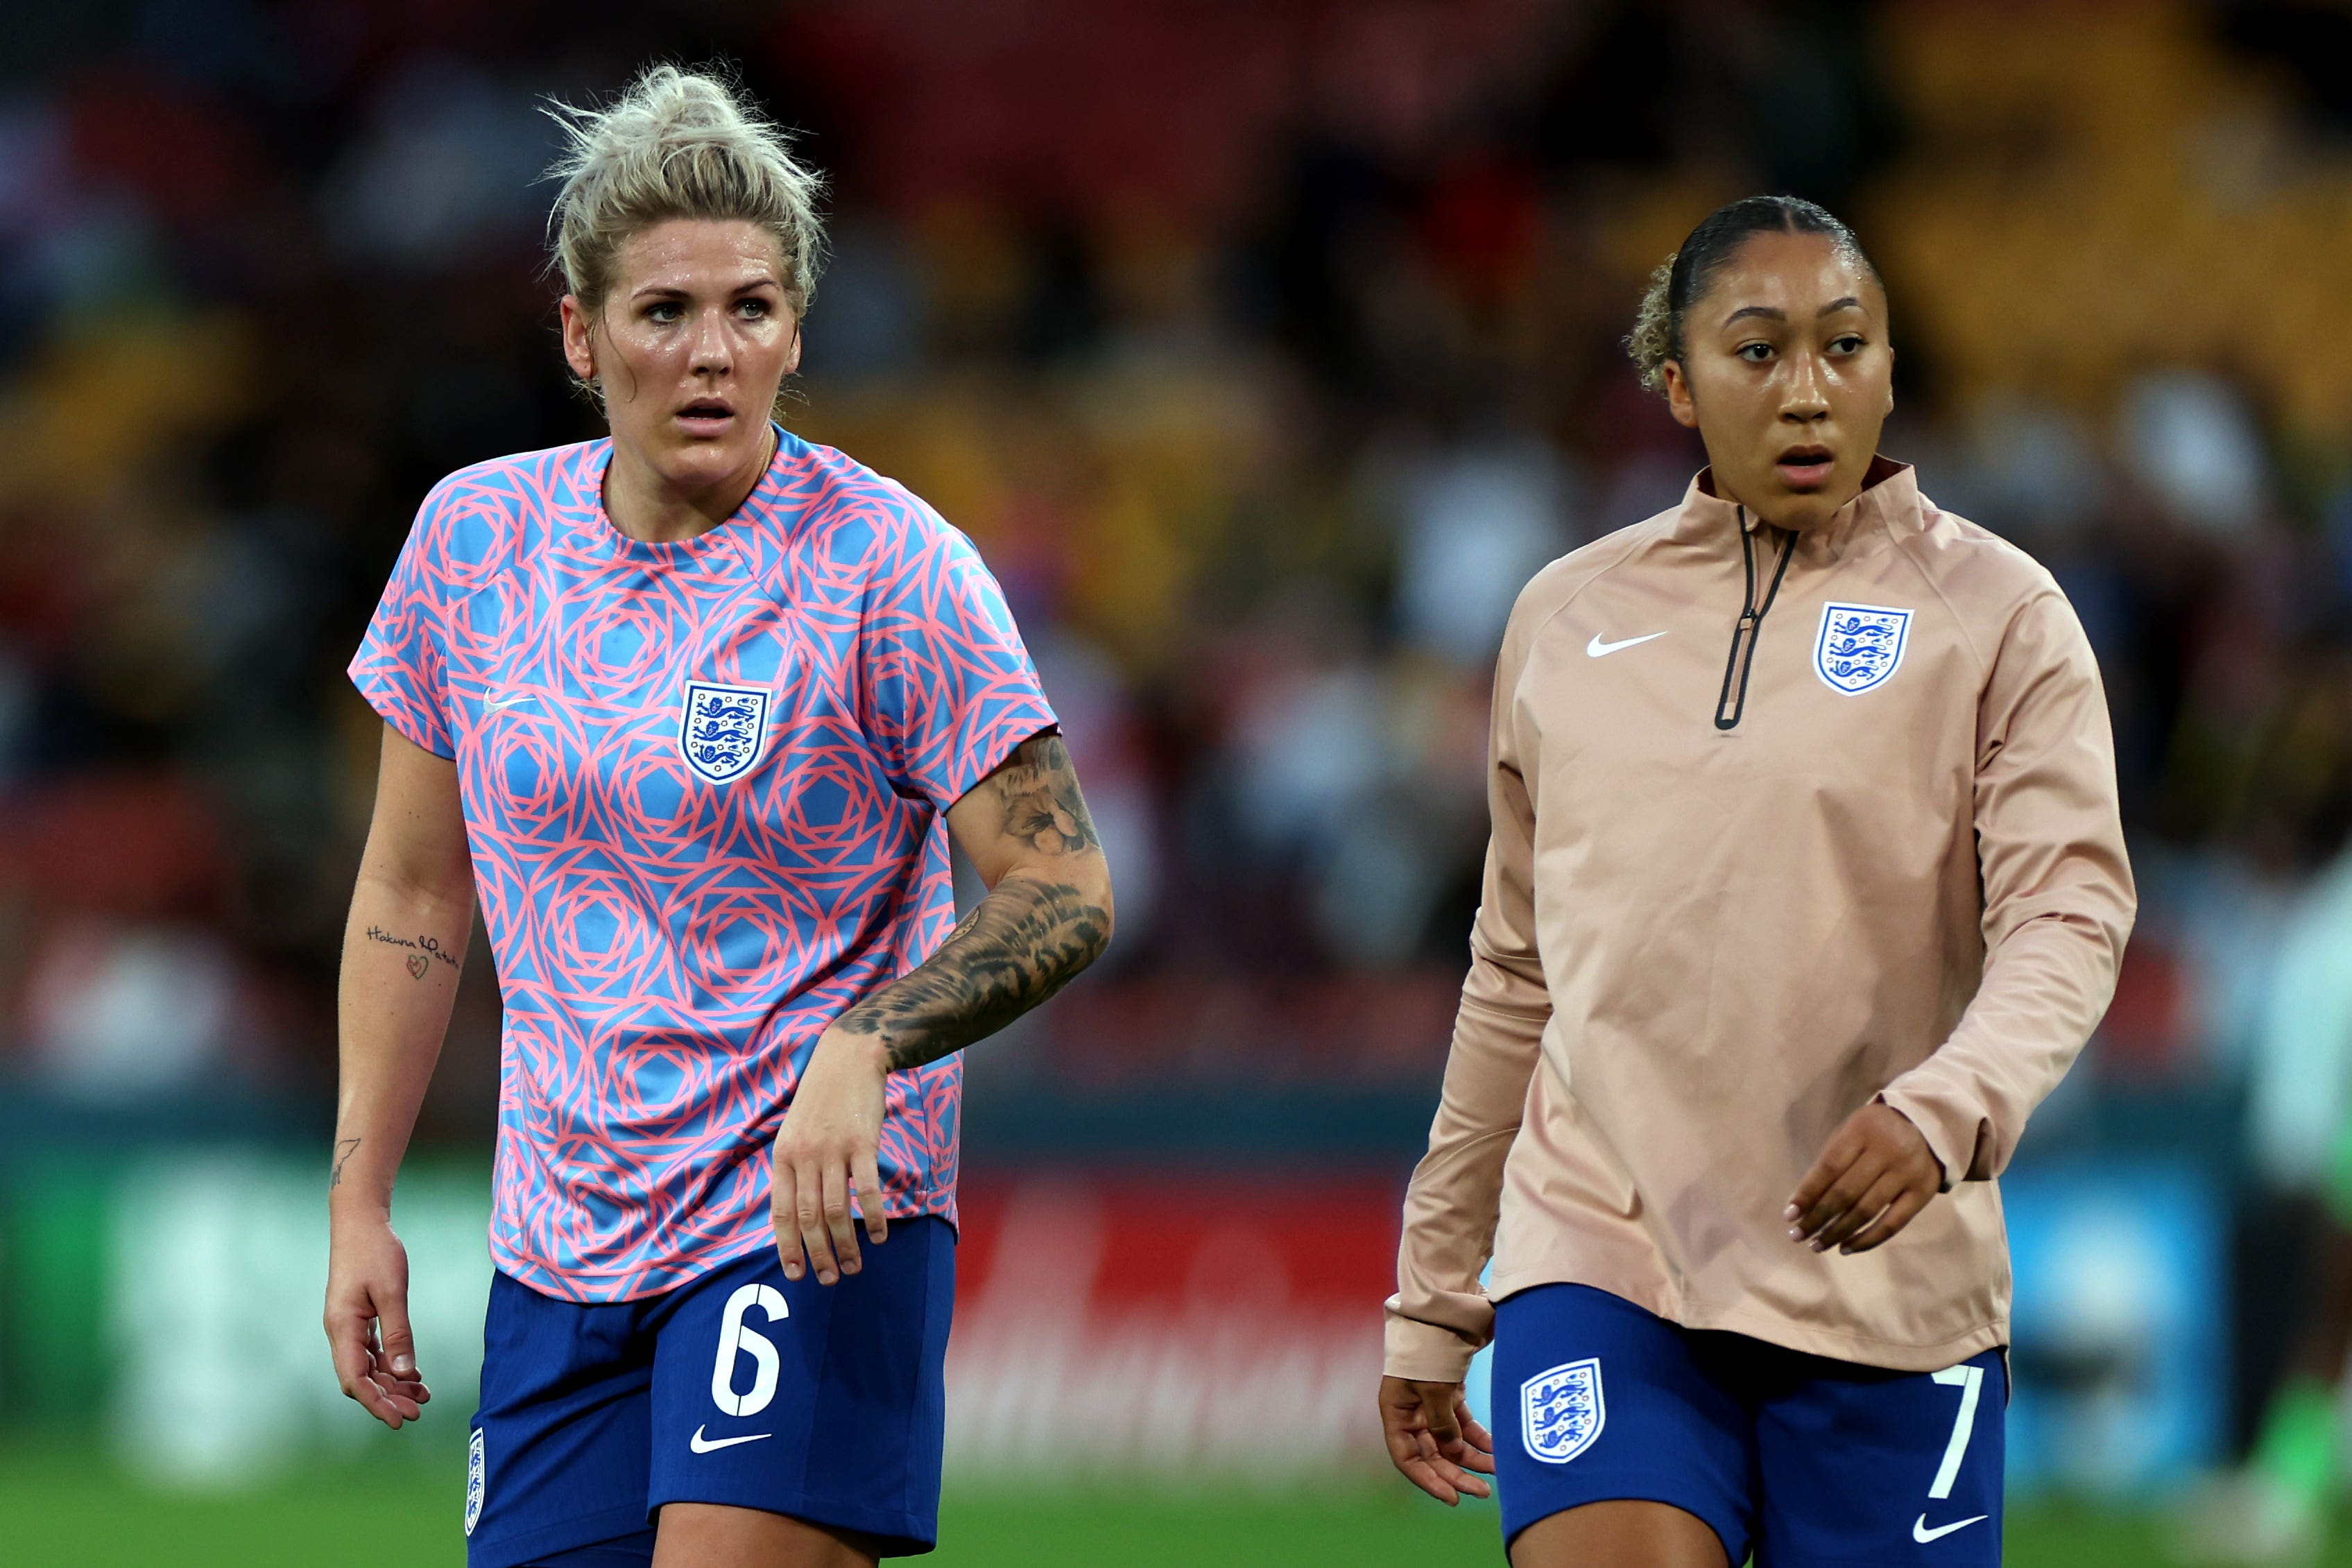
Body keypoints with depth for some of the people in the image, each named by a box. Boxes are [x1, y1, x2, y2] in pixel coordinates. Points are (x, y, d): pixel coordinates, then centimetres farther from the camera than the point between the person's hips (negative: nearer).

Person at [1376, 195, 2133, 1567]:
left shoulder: (1998, 614, 3)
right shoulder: (1567, 618, 13)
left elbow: (2068, 915, -9)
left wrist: (1945, 1108, -29)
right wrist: (1434, 1294, 20)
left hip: (1887, 1297, -1)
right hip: (1597, 1265, 2)